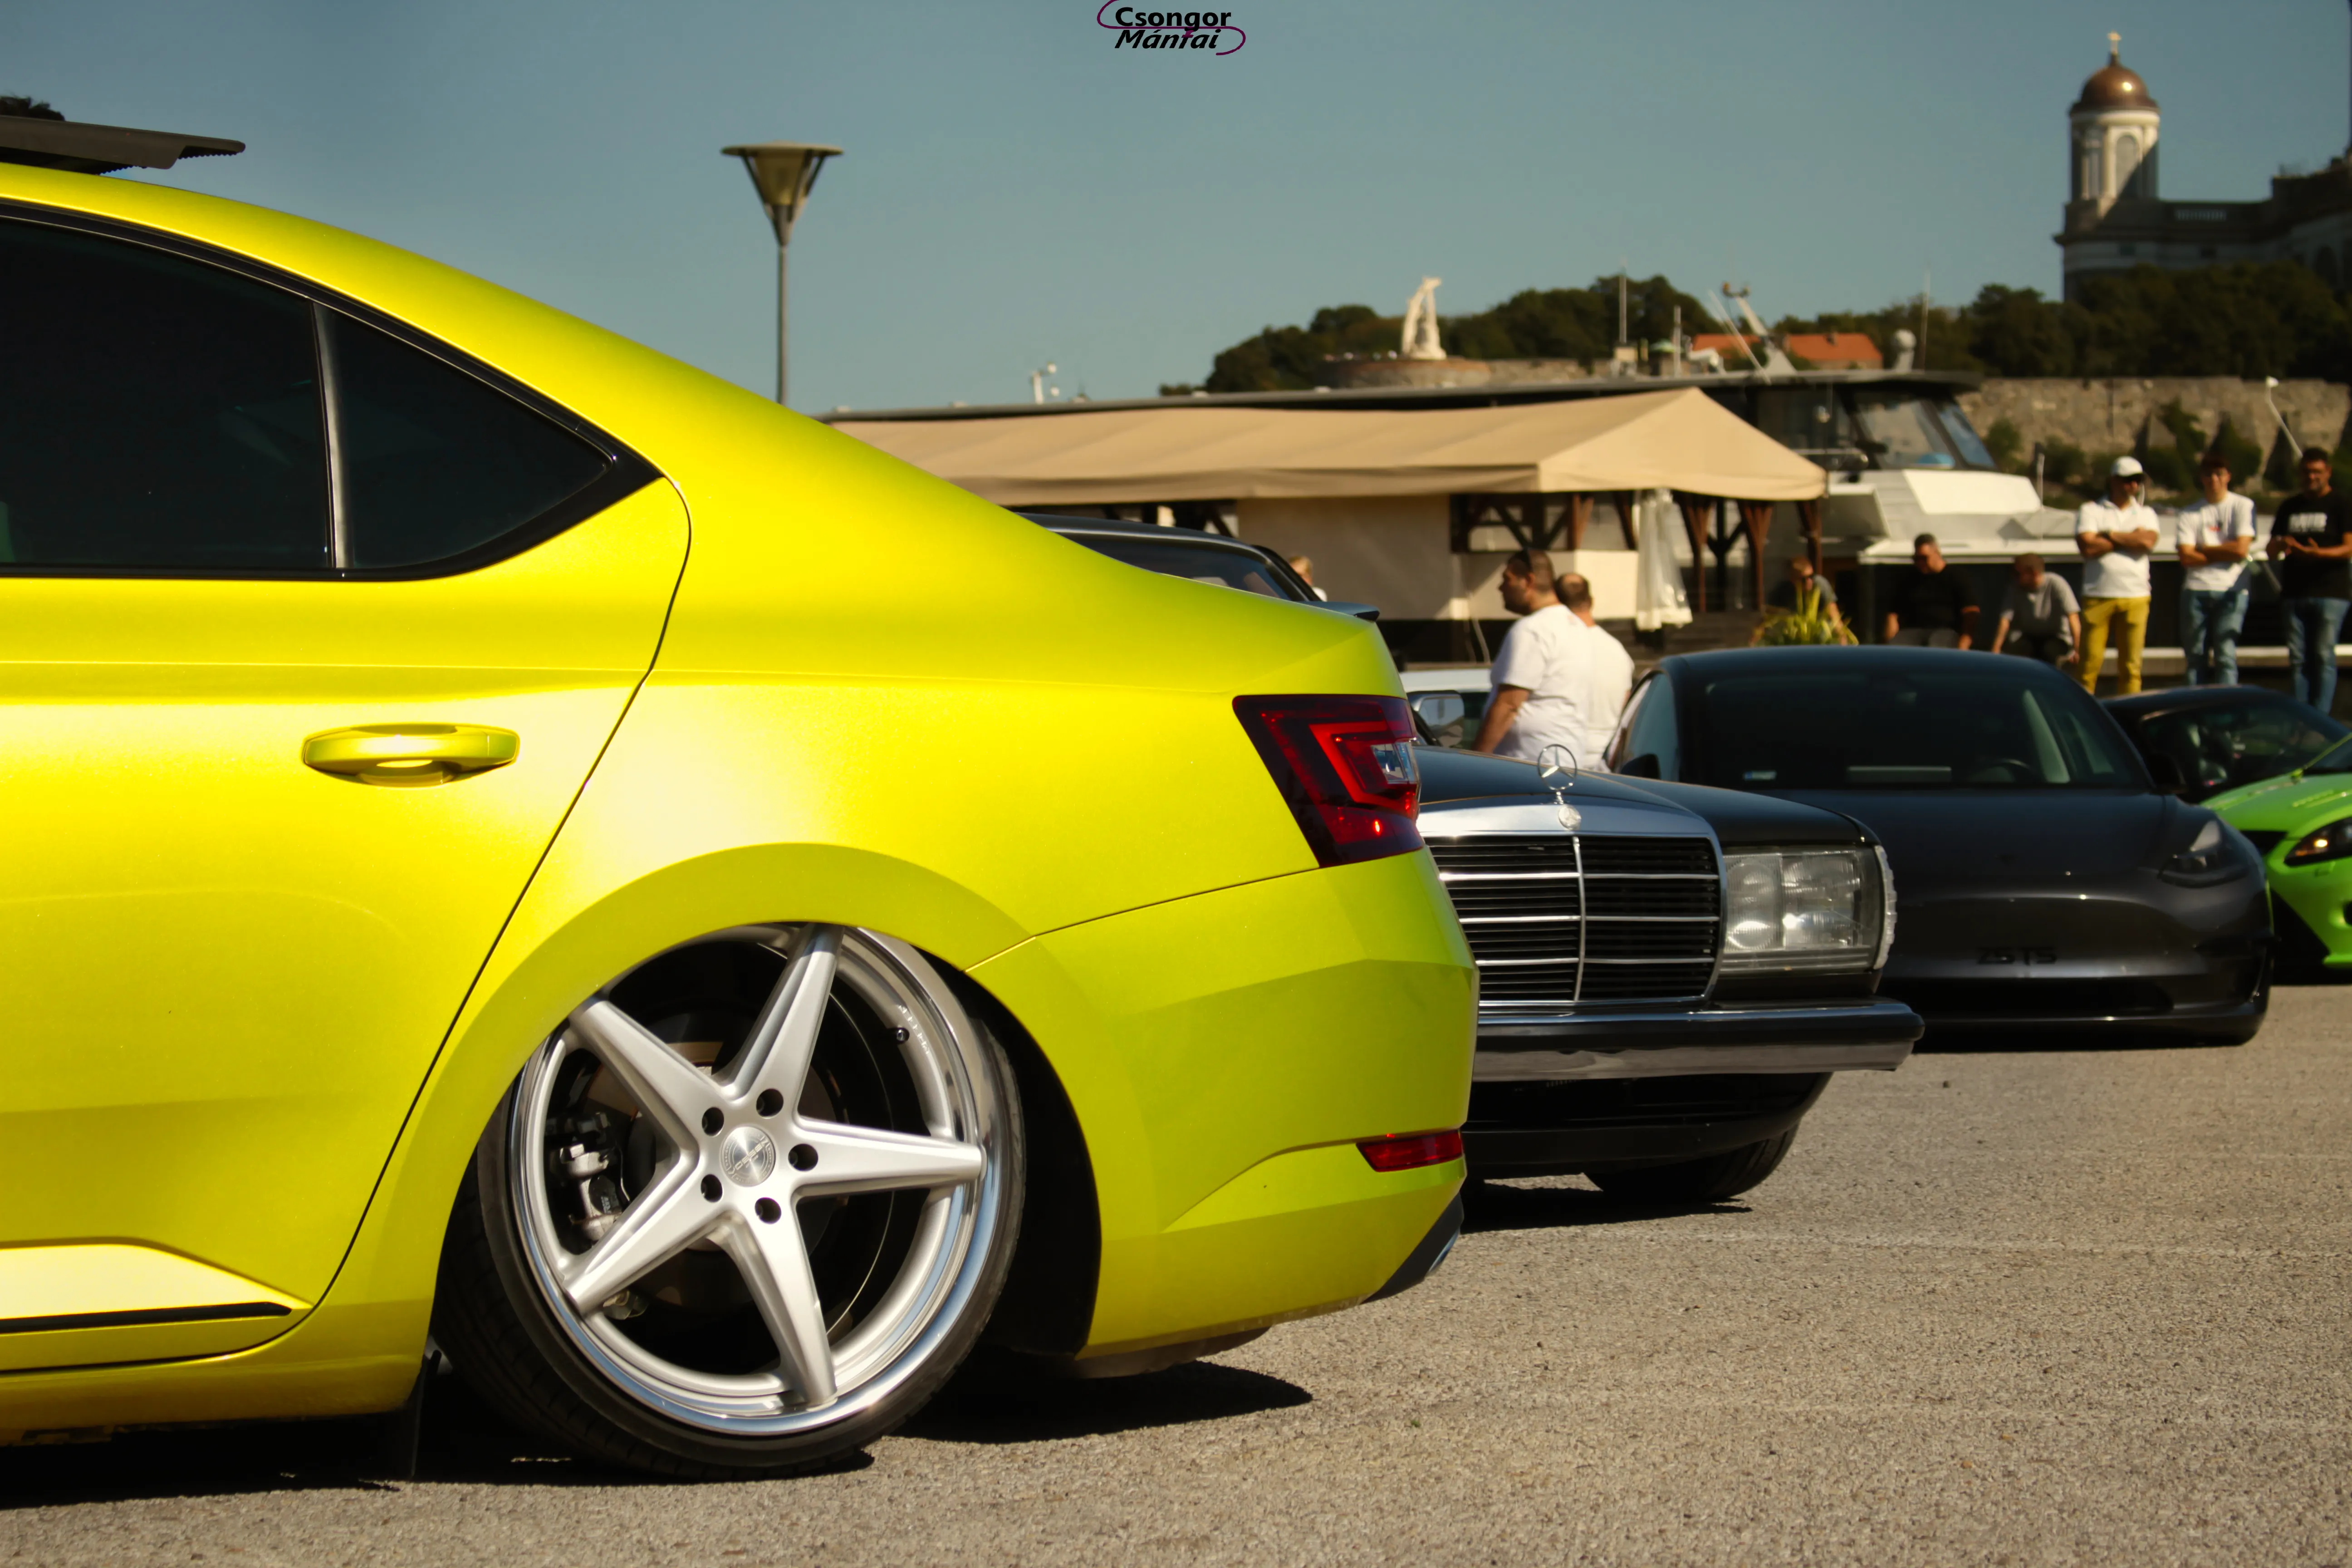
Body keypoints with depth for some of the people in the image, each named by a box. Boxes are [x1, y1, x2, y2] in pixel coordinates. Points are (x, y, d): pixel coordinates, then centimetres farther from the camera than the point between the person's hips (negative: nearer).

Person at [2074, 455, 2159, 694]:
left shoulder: (2145, 512, 14)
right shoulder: (2091, 510, 6)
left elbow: (2148, 542, -7)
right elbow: (2088, 548, -10)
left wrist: (2110, 535, -5)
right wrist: (2130, 539, -3)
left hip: (2135, 597, 2)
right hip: (2098, 596, -2)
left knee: (2131, 664, 1)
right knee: (2090, 662, -5)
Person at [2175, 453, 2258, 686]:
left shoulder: (2243, 506, 5)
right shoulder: (2190, 515, 10)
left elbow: (2241, 550, -6)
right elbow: (2187, 558, -1)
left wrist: (2204, 550, 1)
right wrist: (2223, 554, -4)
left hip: (2231, 591, -3)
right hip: (2196, 590, 3)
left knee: (2226, 656, -11)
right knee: (2196, 657, 2)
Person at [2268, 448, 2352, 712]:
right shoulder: (2290, 507, 19)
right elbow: (2272, 549, 20)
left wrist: (2318, 553, -25)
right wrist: (2281, 546, -6)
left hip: (2330, 594, -5)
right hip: (2294, 593, 5)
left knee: (2323, 657, -9)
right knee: (2297, 658, 2)